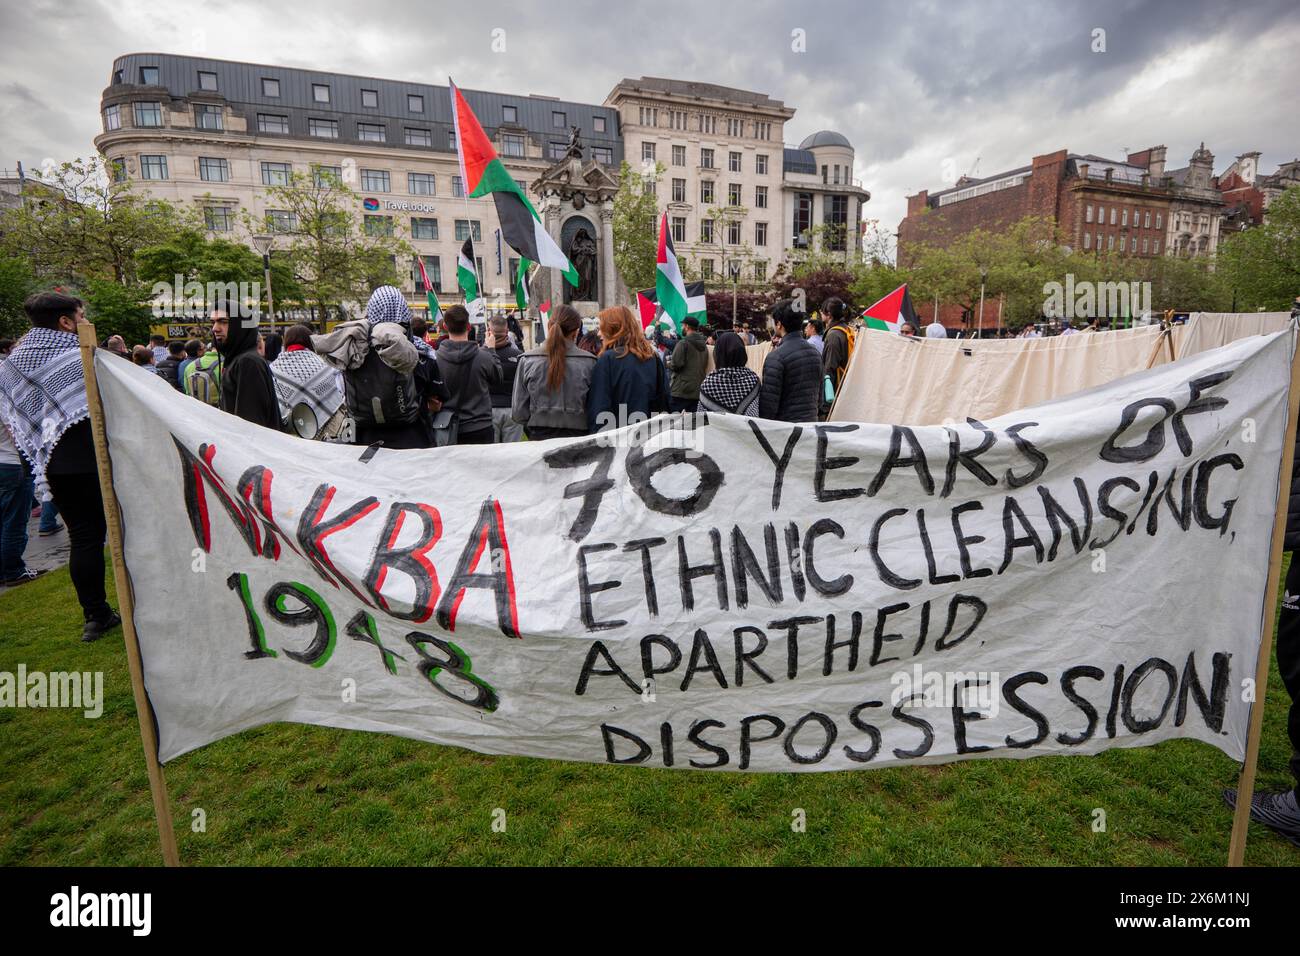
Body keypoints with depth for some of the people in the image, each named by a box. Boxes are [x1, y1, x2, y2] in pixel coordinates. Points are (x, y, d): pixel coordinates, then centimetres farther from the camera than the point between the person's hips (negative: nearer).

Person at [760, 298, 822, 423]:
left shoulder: (776, 356, -16)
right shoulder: (815, 352, 8)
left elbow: (769, 402, -18)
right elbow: (819, 392, 16)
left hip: (785, 423, -7)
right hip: (811, 422, 7)